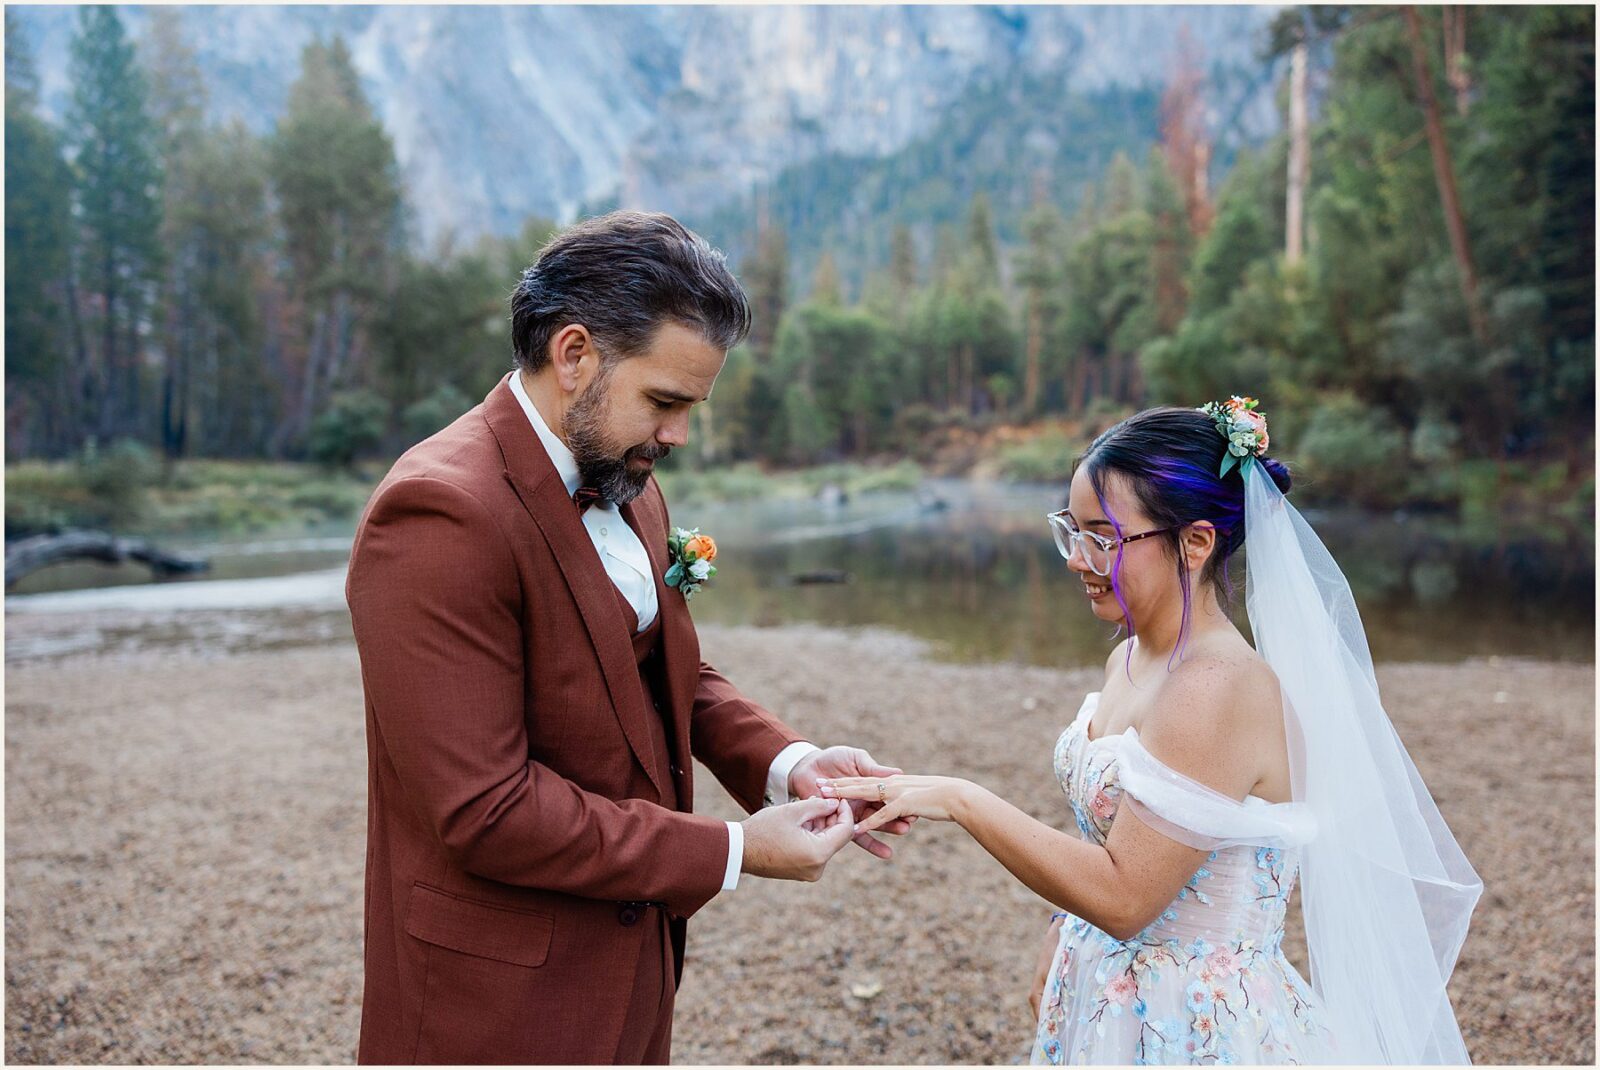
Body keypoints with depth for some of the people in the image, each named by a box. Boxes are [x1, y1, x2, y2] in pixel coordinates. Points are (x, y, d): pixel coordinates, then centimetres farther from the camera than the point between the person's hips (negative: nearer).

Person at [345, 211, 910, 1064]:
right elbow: (484, 810, -25)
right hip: (502, 1001, -8)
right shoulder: (441, 515, -23)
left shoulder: (628, 489, 5)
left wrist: (788, 763, -6)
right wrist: (734, 852, -20)